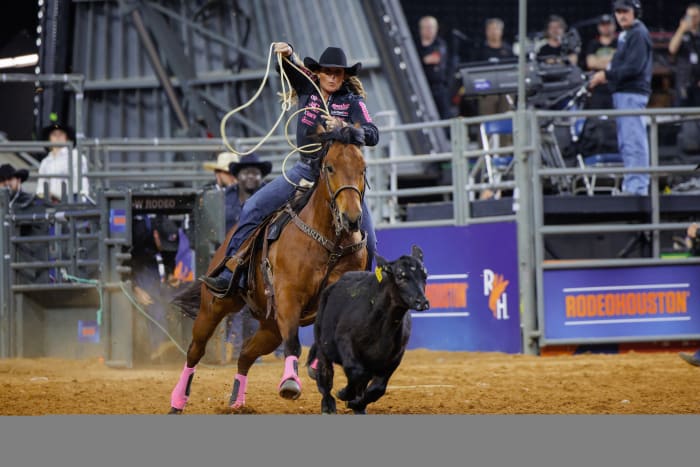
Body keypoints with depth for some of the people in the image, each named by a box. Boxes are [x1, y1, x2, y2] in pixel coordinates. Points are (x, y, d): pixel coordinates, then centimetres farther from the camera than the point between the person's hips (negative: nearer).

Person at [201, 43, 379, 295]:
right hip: (306, 169, 3)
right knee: (254, 207, -10)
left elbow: (373, 136, -19)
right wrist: (286, 53, -26)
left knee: (367, 242, -8)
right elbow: (288, 67, -3)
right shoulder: (307, 89, 2)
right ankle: (228, 274, -10)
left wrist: (344, 127, -35)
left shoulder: (353, 101, -8)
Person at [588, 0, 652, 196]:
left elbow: (634, 67, -19)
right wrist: (606, 76, 7)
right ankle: (631, 186, 18)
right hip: (622, 93, 10)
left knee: (634, 141, -11)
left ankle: (637, 186, -12)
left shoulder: (639, 34, -11)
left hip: (632, 93, -10)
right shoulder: (626, 35, 20)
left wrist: (607, 75, -16)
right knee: (625, 143, 13)